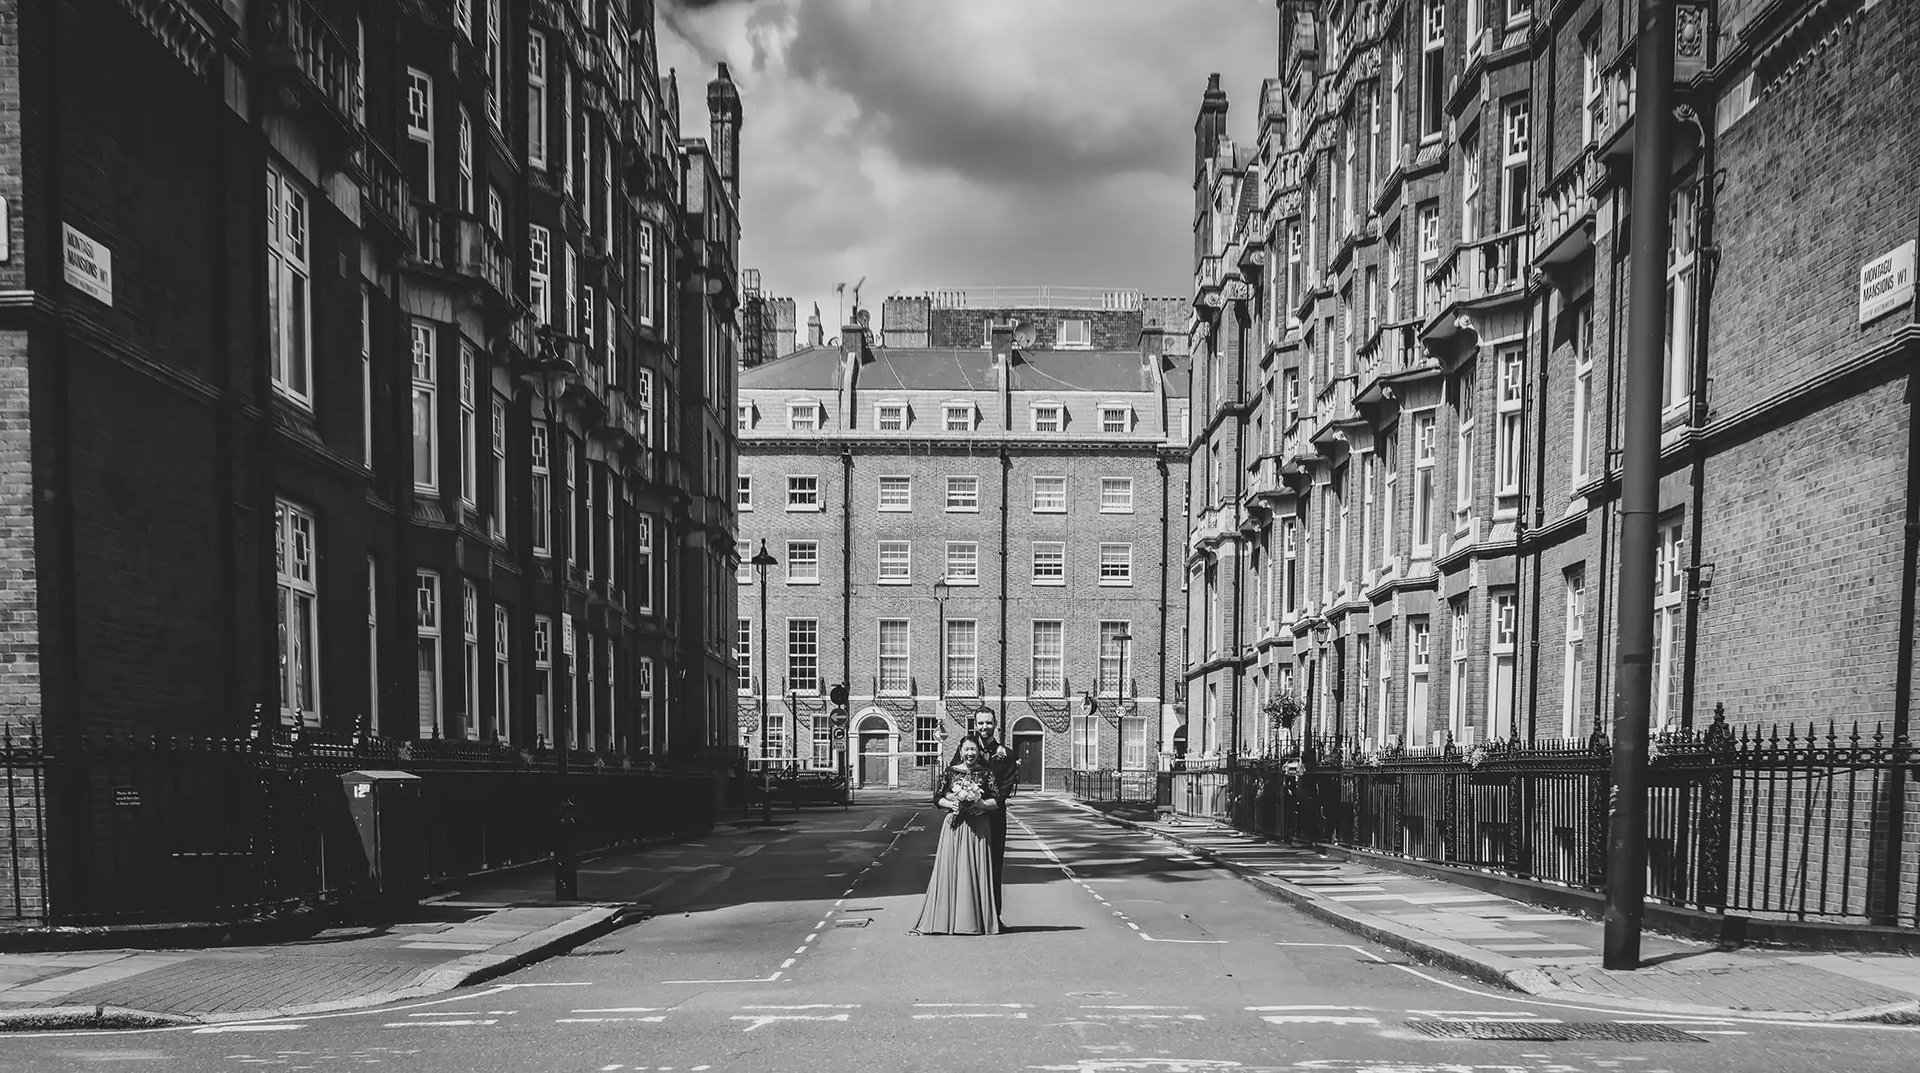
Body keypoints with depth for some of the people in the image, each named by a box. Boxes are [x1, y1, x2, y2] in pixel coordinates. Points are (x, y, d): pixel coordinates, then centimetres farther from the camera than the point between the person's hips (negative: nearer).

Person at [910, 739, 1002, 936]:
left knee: (977, 871, 0)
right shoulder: (950, 772, 6)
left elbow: (997, 801, 0)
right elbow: (937, 798, 6)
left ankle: (977, 919, 6)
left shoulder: (985, 773, 4)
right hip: (955, 826, 1)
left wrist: (980, 804, -15)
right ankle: (948, 919, 4)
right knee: (951, 869, -1)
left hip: (978, 828, -1)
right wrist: (951, 804, -11)